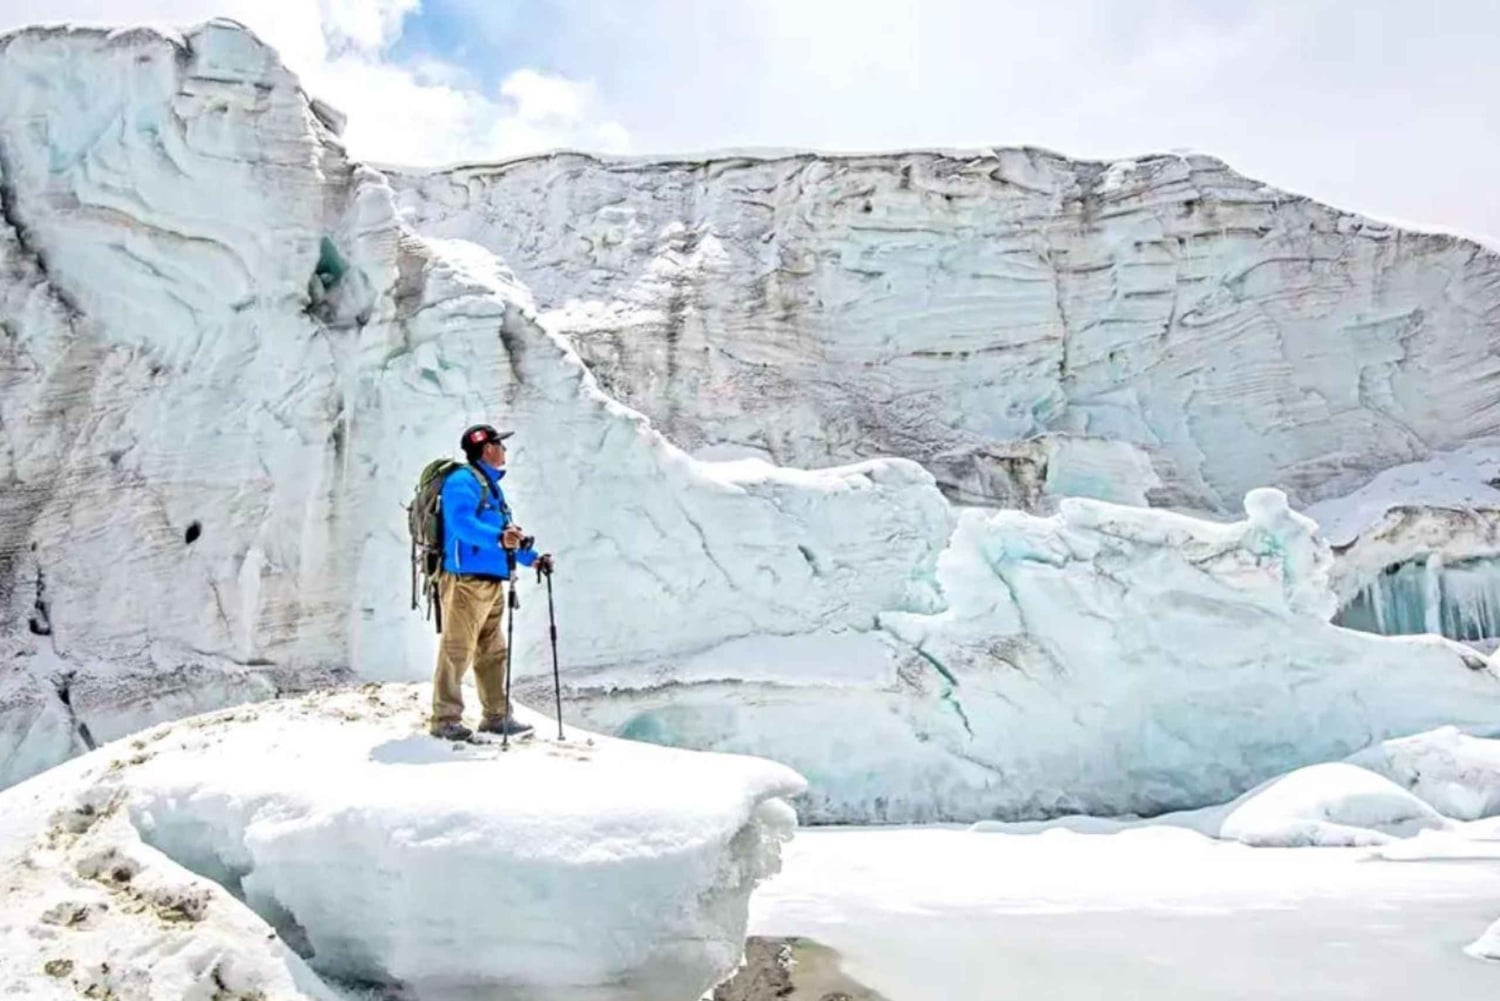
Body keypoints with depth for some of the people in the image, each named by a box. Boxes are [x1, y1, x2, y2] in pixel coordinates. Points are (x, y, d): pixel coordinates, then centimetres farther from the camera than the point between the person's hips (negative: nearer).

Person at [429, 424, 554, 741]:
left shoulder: (492, 485, 22)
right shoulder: (462, 481, -8)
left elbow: (506, 534, 28)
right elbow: (462, 523, -26)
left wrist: (532, 558, 21)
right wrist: (498, 537, -39)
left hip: (491, 582, 10)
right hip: (465, 580, -10)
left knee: (492, 652, 13)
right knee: (457, 651, -7)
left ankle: (496, 715, 21)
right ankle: (445, 719, -1)